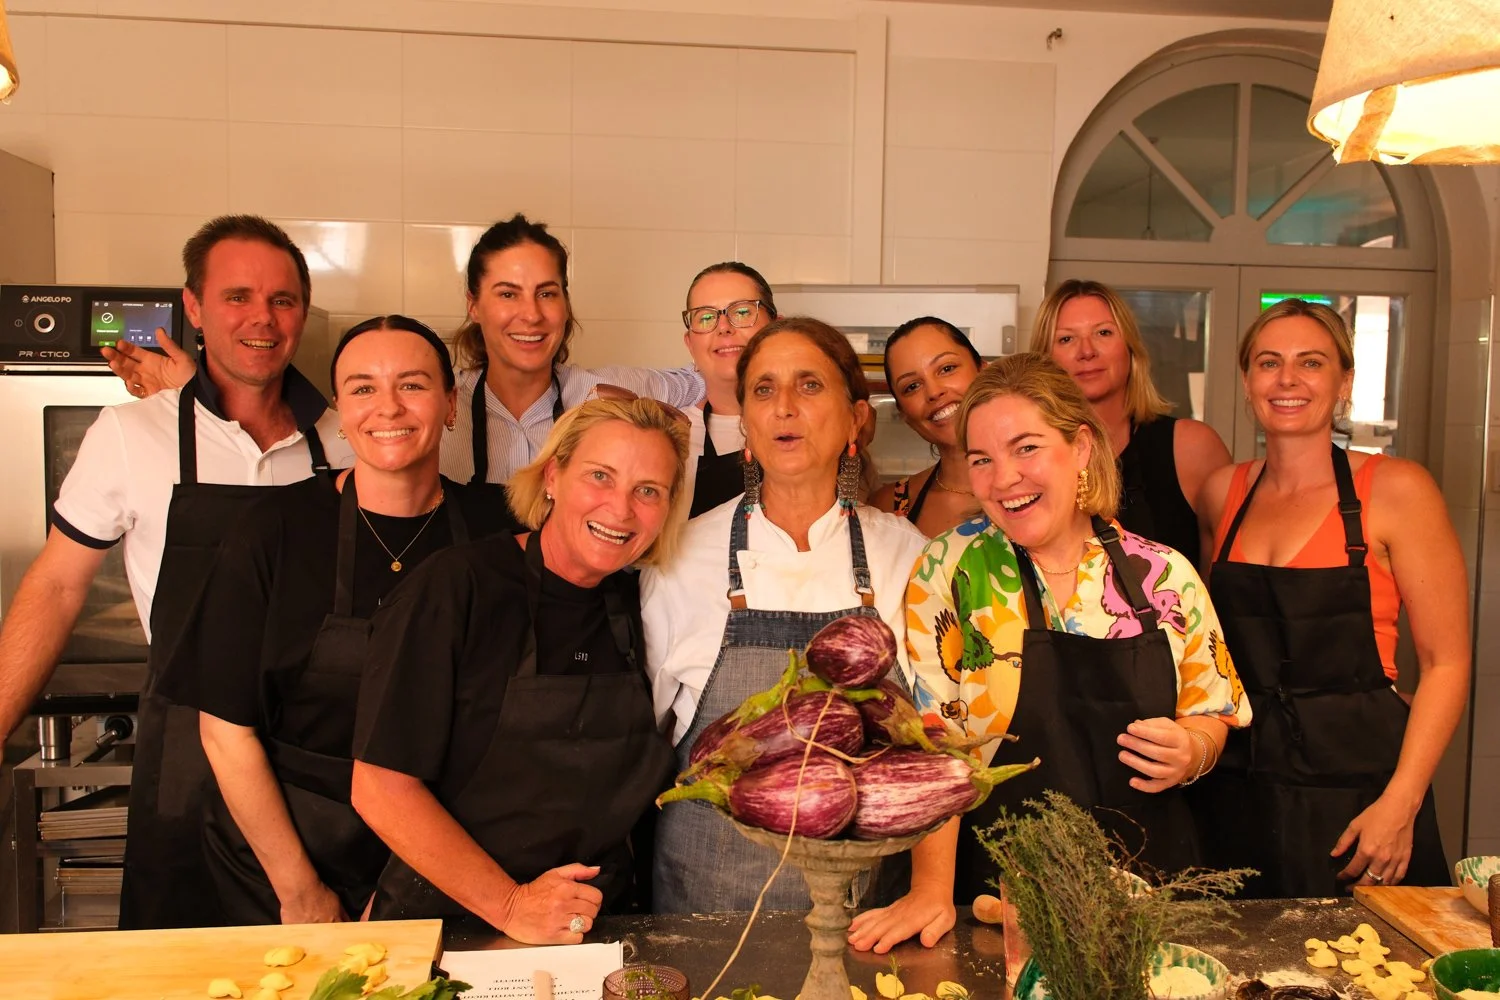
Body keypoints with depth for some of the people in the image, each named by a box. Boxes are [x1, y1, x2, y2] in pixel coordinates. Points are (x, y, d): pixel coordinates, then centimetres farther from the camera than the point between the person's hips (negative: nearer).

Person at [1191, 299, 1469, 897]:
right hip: (1237, 794, 4)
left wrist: (1400, 803, -15)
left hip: (1354, 788, -3)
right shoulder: (1222, 493, 7)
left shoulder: (1394, 489, -6)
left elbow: (1446, 663, -7)